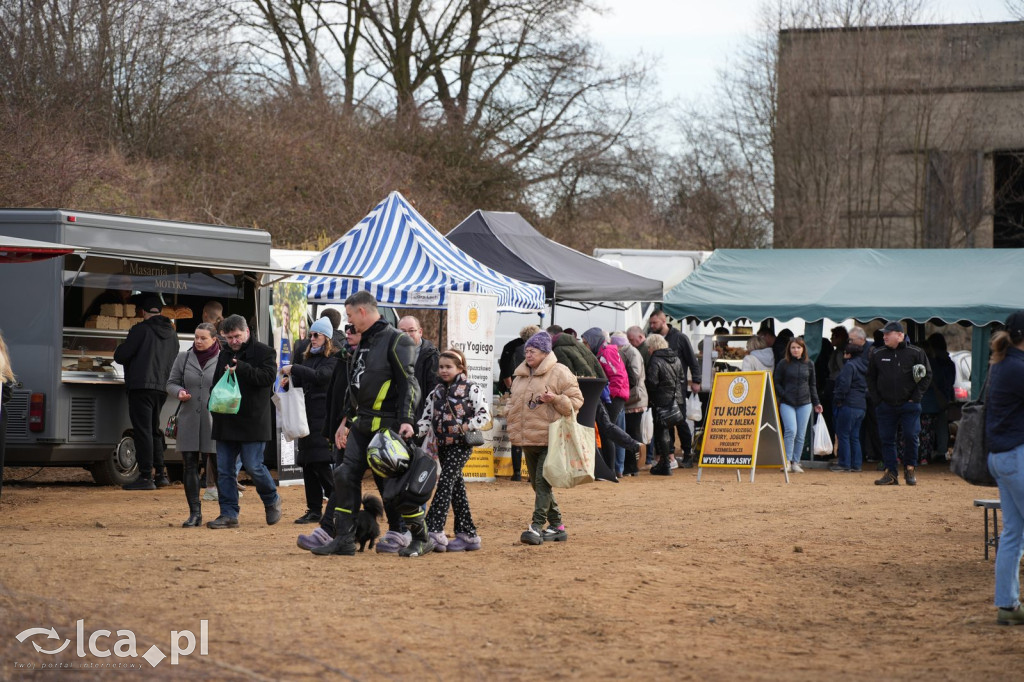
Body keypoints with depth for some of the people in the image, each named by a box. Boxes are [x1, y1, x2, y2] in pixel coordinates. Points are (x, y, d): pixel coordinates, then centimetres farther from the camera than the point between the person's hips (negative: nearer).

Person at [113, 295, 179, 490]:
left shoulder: (141, 330, -8)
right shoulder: (171, 333, 16)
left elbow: (120, 356, -8)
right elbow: (174, 362, 25)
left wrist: (119, 350, 15)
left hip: (142, 385, -7)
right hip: (162, 388, 7)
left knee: (143, 430, -7)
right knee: (154, 430, 18)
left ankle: (146, 477, -10)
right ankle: (161, 474, 17)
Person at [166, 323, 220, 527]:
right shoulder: (184, 358, 9)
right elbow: (171, 383, 14)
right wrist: (179, 392, -8)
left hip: (214, 421, -3)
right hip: (188, 419, 3)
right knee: (190, 466, 2)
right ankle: (195, 514, 6)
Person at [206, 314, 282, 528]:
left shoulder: (264, 352, -3)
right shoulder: (225, 354, 17)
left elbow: (268, 376, -18)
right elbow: (216, 382, 27)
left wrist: (242, 368, -27)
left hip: (253, 421, -6)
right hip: (226, 421, 6)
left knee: (253, 466, -7)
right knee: (224, 470, 3)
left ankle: (272, 500, 19)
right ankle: (229, 514, 7)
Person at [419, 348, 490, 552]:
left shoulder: (471, 389, -4)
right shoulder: (437, 392, 14)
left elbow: (484, 414, -6)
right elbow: (427, 418, 12)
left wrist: (469, 426, -20)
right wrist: (415, 430, -4)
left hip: (461, 444, -7)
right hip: (443, 444, 7)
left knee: (445, 483, -17)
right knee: (456, 488, 9)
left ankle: (433, 532, -24)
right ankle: (468, 534, 14)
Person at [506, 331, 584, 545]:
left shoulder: (559, 373, -5)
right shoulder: (521, 375, 16)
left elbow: (576, 400, -6)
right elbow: (513, 403, 26)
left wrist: (556, 399, -22)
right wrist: (514, 430, 16)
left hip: (550, 439, -8)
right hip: (528, 439, 8)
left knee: (543, 482, -15)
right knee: (538, 484, 11)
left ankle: (537, 526, -19)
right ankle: (556, 526, 19)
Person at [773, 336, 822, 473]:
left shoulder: (809, 364, 10)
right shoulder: (783, 364, 0)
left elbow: (812, 384, 17)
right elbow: (775, 382, 3)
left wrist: (816, 403, 13)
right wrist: (784, 395, -8)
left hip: (804, 403, 3)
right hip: (787, 404, -3)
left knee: (801, 434, 2)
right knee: (791, 431, -18)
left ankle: (796, 462, 11)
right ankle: (787, 460, -11)